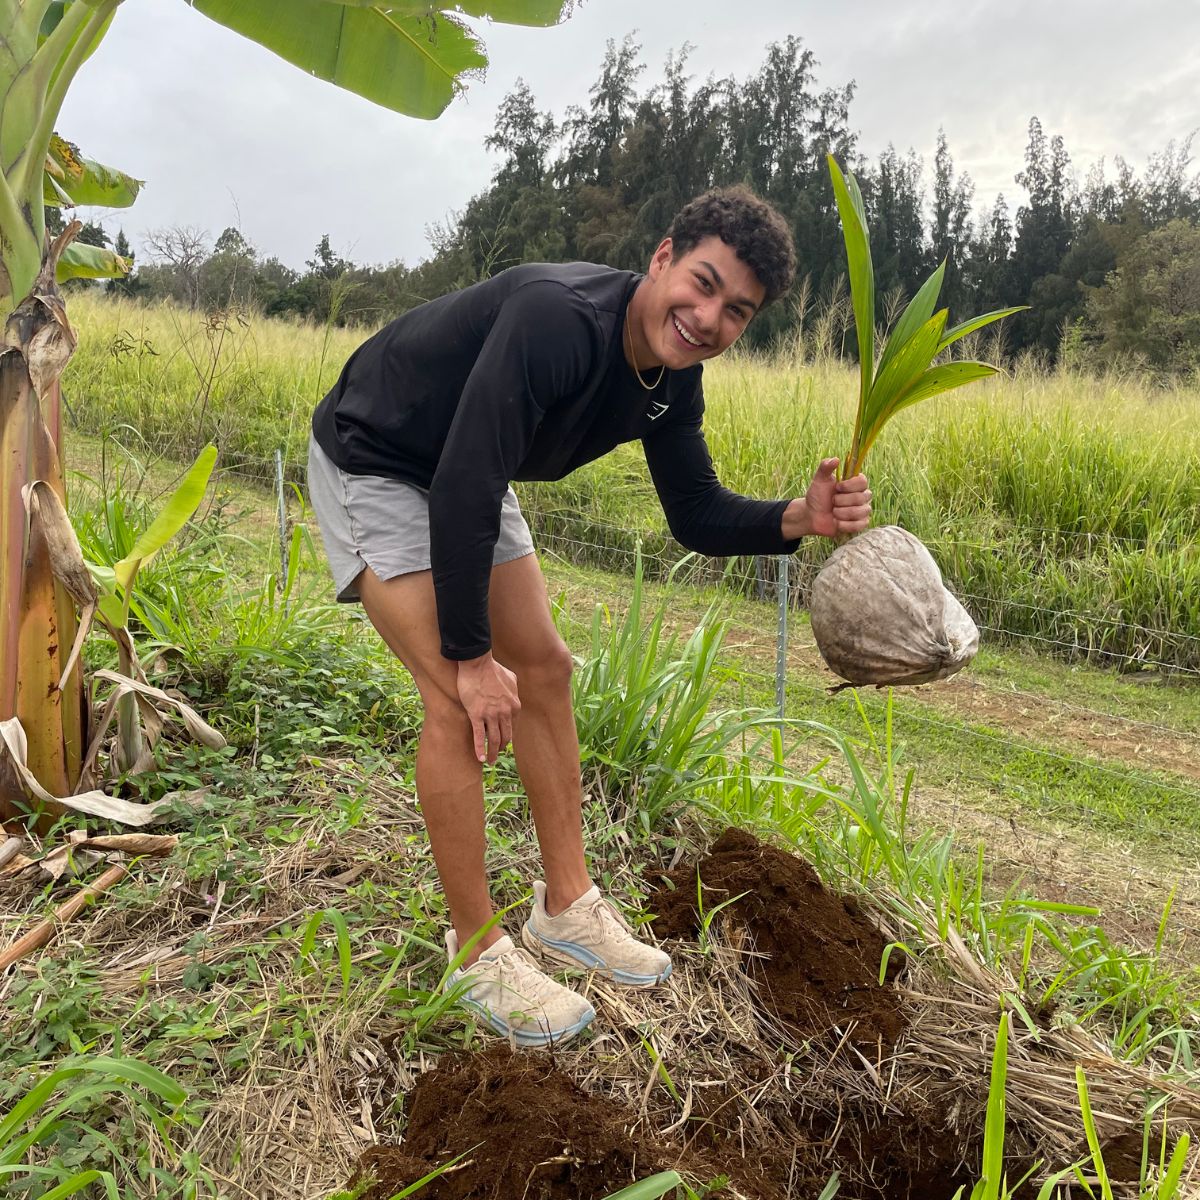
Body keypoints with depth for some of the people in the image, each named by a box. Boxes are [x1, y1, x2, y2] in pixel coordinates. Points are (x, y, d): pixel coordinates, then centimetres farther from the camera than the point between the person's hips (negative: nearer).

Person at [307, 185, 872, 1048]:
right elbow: (461, 490, -35)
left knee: (544, 669, 5)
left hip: (469, 482, 8)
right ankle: (478, 952, 0)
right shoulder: (556, 320, -35)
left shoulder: (672, 379, -9)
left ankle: (567, 906, 19)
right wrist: (470, 656, -28)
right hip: (372, 466, -8)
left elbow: (698, 518, -2)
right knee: (463, 701, -17)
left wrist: (800, 519, -21)